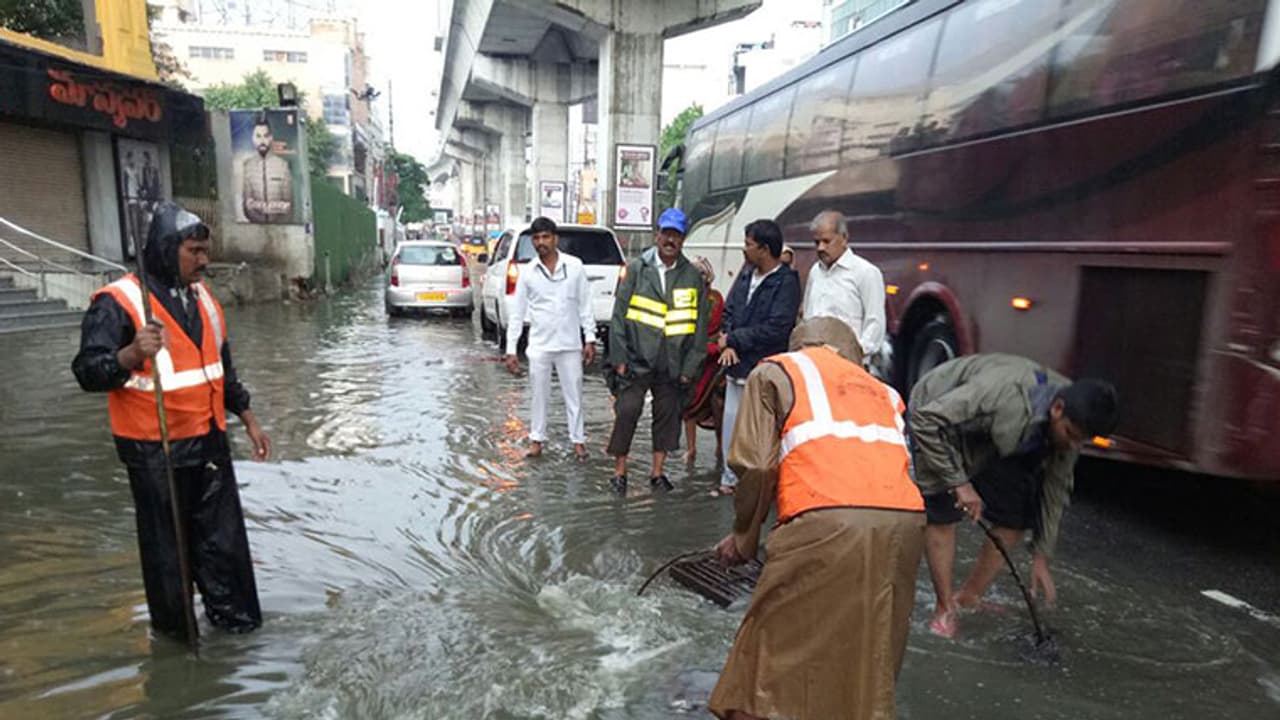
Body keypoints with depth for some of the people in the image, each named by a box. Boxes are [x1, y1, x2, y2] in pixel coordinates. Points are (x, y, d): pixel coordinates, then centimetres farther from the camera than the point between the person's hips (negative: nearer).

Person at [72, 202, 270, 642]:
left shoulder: (202, 298, 9)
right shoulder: (118, 302, -13)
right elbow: (88, 371, -19)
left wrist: (249, 421, 17)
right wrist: (132, 354, -40)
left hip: (209, 441, 6)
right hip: (155, 450, -6)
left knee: (223, 534, 13)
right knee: (167, 541, 7)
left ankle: (231, 612, 29)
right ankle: (174, 626, 27)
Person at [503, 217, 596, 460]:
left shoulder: (575, 266, -1)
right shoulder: (528, 273, 1)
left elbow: (585, 305, 3)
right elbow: (517, 313, 3)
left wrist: (589, 338, -2)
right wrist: (511, 350, 0)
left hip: (570, 344, -1)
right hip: (539, 345, 1)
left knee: (574, 394, 6)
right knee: (539, 394, 10)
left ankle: (578, 439, 18)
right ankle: (537, 439, 23)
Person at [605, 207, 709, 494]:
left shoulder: (693, 277, 5)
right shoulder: (636, 269, 1)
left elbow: (700, 325, 7)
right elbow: (619, 315, -1)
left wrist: (690, 367, 2)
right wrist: (619, 359, -6)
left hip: (673, 364, 2)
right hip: (636, 360, -2)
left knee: (668, 416, 8)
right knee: (627, 412, -5)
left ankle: (657, 472, 23)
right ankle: (620, 470, 13)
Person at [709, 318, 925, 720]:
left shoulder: (775, 372, 16)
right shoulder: (881, 390, 31)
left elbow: (757, 466, 2)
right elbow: (903, 464, 22)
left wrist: (743, 538, 15)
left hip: (826, 523, -5)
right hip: (903, 521, 6)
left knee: (777, 649, 6)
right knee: (870, 660, 18)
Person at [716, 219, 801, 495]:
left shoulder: (786, 282, -11)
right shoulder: (746, 273, 10)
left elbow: (776, 329, -18)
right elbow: (729, 310, 14)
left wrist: (733, 339, -11)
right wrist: (728, 345, -4)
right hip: (737, 365, 7)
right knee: (732, 422, 14)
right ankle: (731, 477, 26)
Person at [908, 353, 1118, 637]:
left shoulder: (1069, 421, -18)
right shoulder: (1005, 394, -42)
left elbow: (1055, 490, -6)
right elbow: (927, 419, -40)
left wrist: (1041, 557, -4)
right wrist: (959, 482, -38)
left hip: (991, 439, 7)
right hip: (939, 423, -6)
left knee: (1017, 513, -2)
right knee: (943, 511, -16)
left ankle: (969, 598, 12)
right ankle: (944, 609, -2)